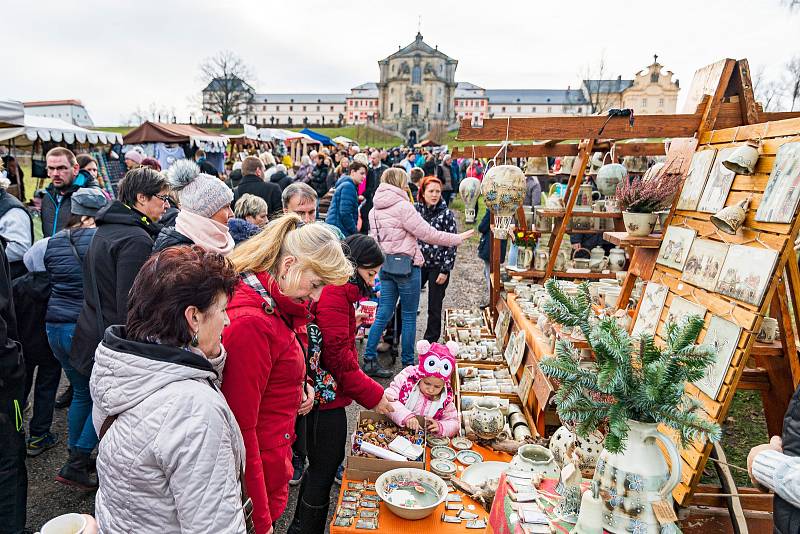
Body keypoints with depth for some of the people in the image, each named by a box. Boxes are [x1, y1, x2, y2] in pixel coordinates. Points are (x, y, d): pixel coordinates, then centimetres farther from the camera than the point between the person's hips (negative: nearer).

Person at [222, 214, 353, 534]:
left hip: (274, 456, 8)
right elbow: (241, 427, -25)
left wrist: (299, 383, -2)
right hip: (258, 471, -8)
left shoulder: (279, 307, 1)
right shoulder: (250, 322, -28)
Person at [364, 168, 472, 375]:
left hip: (385, 265, 7)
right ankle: (408, 362, 14)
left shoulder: (375, 210, 10)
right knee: (409, 315, 4)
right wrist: (457, 239, -6)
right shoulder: (402, 206, -14)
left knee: (384, 313, 11)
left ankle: (369, 359, 12)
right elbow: (427, 234, -15)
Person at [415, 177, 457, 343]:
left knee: (434, 307, 6)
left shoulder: (446, 214, -6)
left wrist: (445, 271, -11)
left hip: (438, 266, -3)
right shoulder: (415, 210, 3)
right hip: (417, 264, 3)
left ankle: (430, 342, 22)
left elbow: (451, 244, -7)